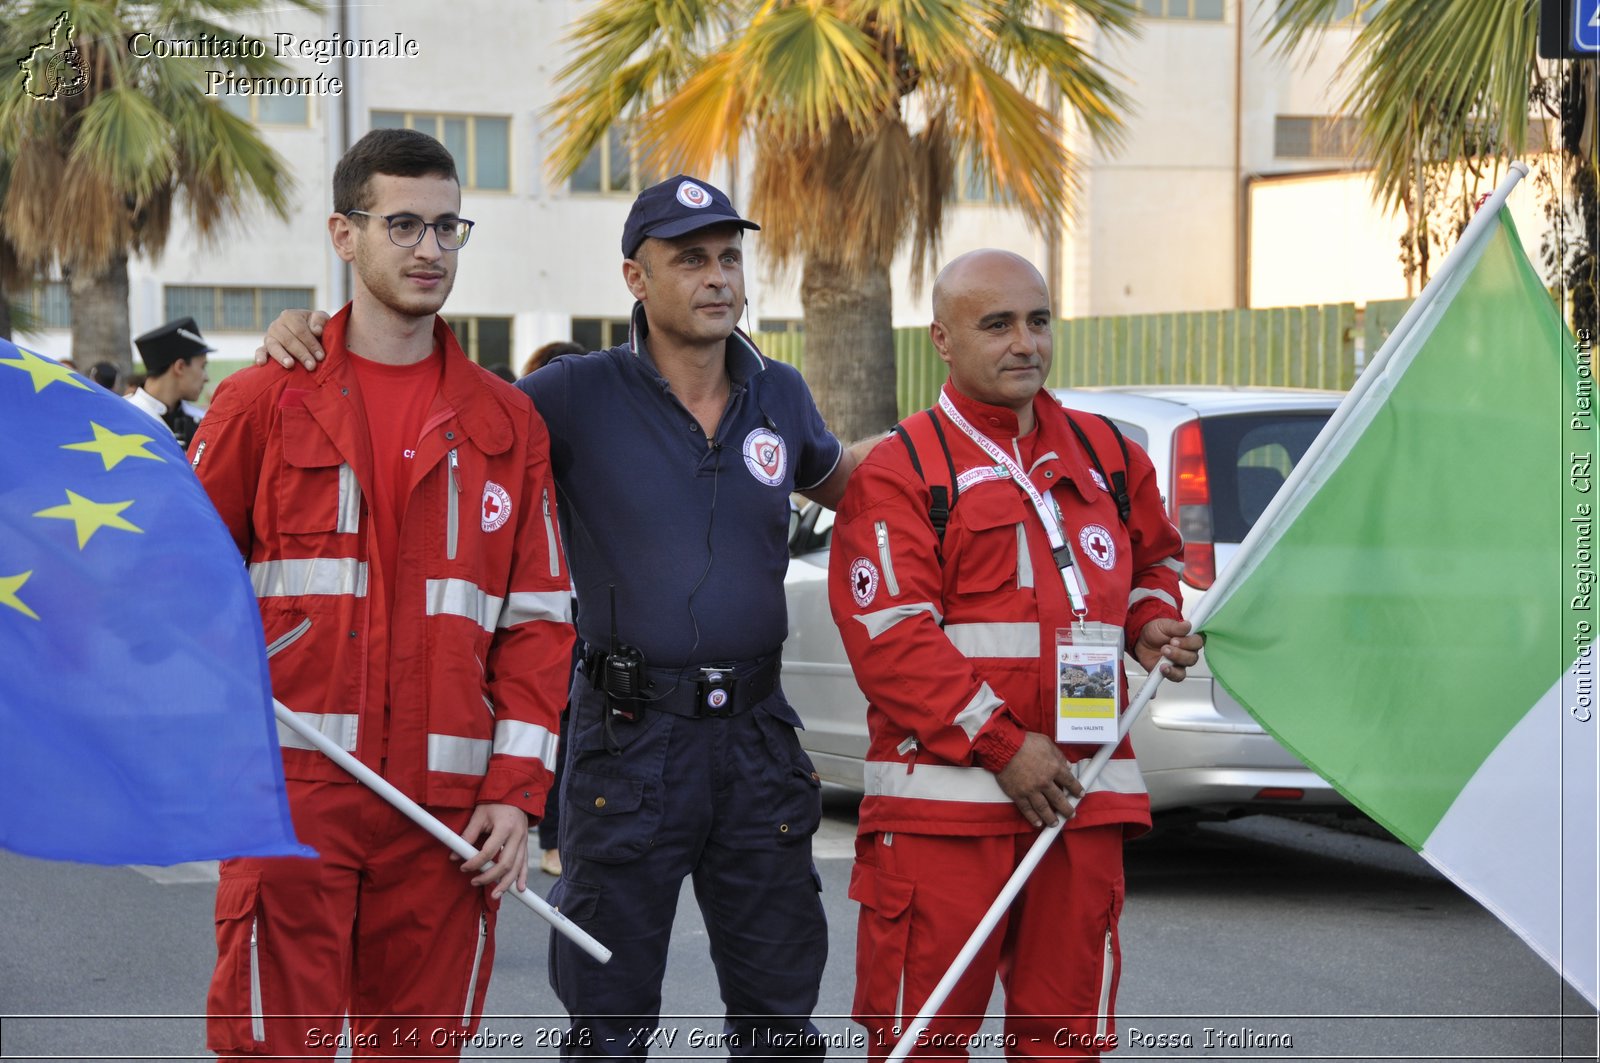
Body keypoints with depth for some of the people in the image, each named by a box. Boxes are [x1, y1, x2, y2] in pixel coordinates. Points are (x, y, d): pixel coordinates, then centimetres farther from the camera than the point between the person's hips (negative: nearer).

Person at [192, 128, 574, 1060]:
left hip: (446, 804, 2)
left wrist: (515, 791, 2)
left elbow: (536, 620, 10)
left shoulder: (507, 422, 12)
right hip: (291, 783, -2)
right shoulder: (265, 403, 6)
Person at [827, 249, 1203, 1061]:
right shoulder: (899, 471, -3)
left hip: (1081, 796, 5)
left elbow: (1153, 560, 34)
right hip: (943, 795, -5)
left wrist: (1152, 624, 10)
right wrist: (1002, 746, -16)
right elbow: (890, 638, -11)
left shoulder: (1106, 456, 16)